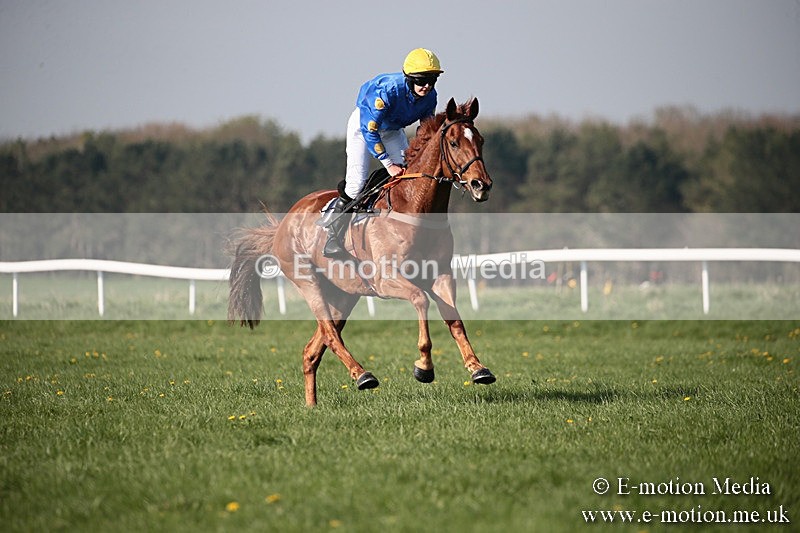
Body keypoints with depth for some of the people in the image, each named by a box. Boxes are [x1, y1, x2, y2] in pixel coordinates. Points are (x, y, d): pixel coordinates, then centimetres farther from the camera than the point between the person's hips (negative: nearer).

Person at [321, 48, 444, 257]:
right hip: (363, 124, -6)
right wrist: (388, 164, -32)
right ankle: (332, 235, -5)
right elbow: (369, 130, -32)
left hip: (393, 130, 6)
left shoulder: (430, 96, -19)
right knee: (357, 181, -17)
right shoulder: (387, 90, -38)